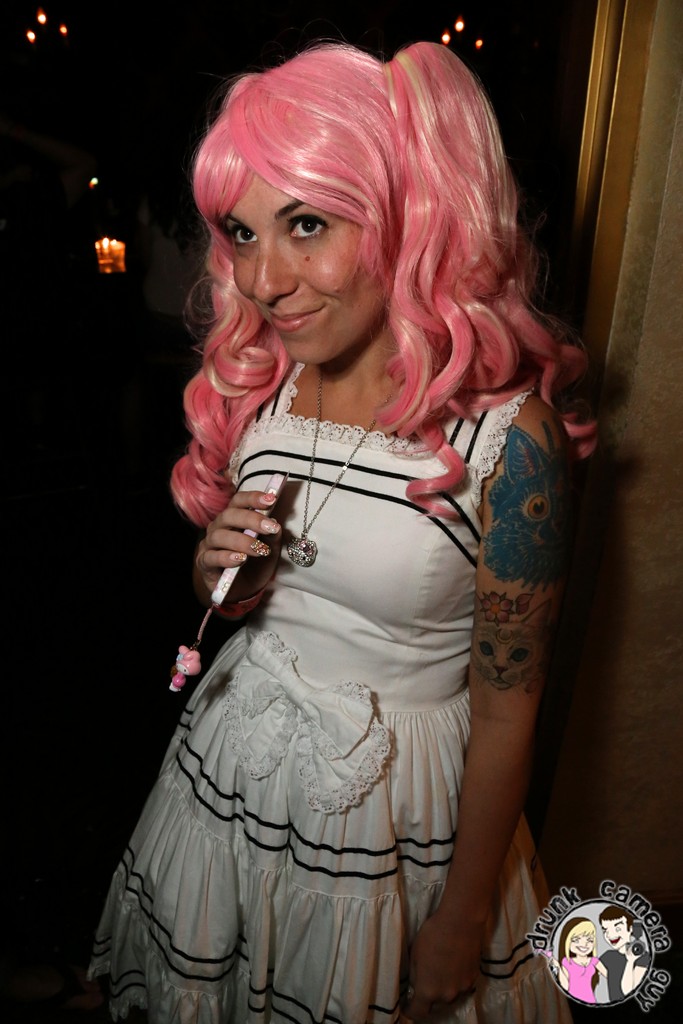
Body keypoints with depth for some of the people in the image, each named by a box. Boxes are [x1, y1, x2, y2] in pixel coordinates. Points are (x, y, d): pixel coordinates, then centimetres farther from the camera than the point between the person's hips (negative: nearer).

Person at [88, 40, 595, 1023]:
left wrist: (463, 921, -6)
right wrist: (220, 574, -17)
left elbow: (508, 709, -16)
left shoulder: (506, 432, -24)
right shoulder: (254, 382, -7)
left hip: (396, 795, -4)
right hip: (235, 757, 5)